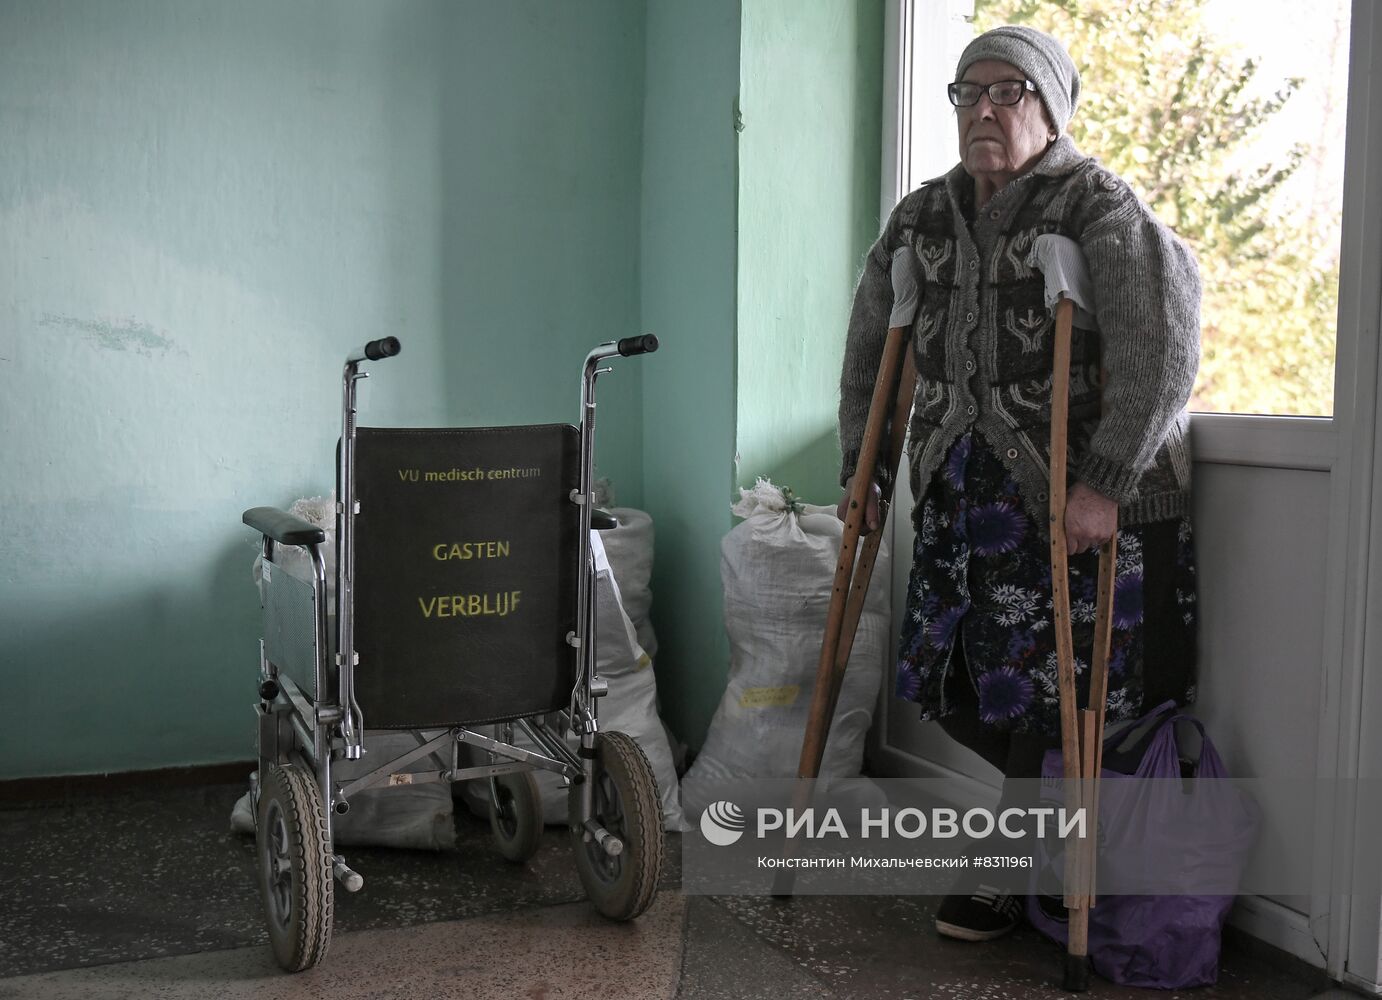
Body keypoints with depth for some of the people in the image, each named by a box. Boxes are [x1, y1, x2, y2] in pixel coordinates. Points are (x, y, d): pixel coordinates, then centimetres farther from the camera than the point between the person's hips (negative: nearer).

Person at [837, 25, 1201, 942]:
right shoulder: (921, 220, 10)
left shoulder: (1099, 206, -10)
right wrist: (861, 472, 14)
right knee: (953, 687, 9)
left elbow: (1165, 342, -21)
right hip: (962, 490, 6)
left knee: (1049, 694, 0)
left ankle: (1009, 881, 19)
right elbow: (870, 350, 17)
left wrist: (1106, 481, -26)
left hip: (1083, 498, -6)